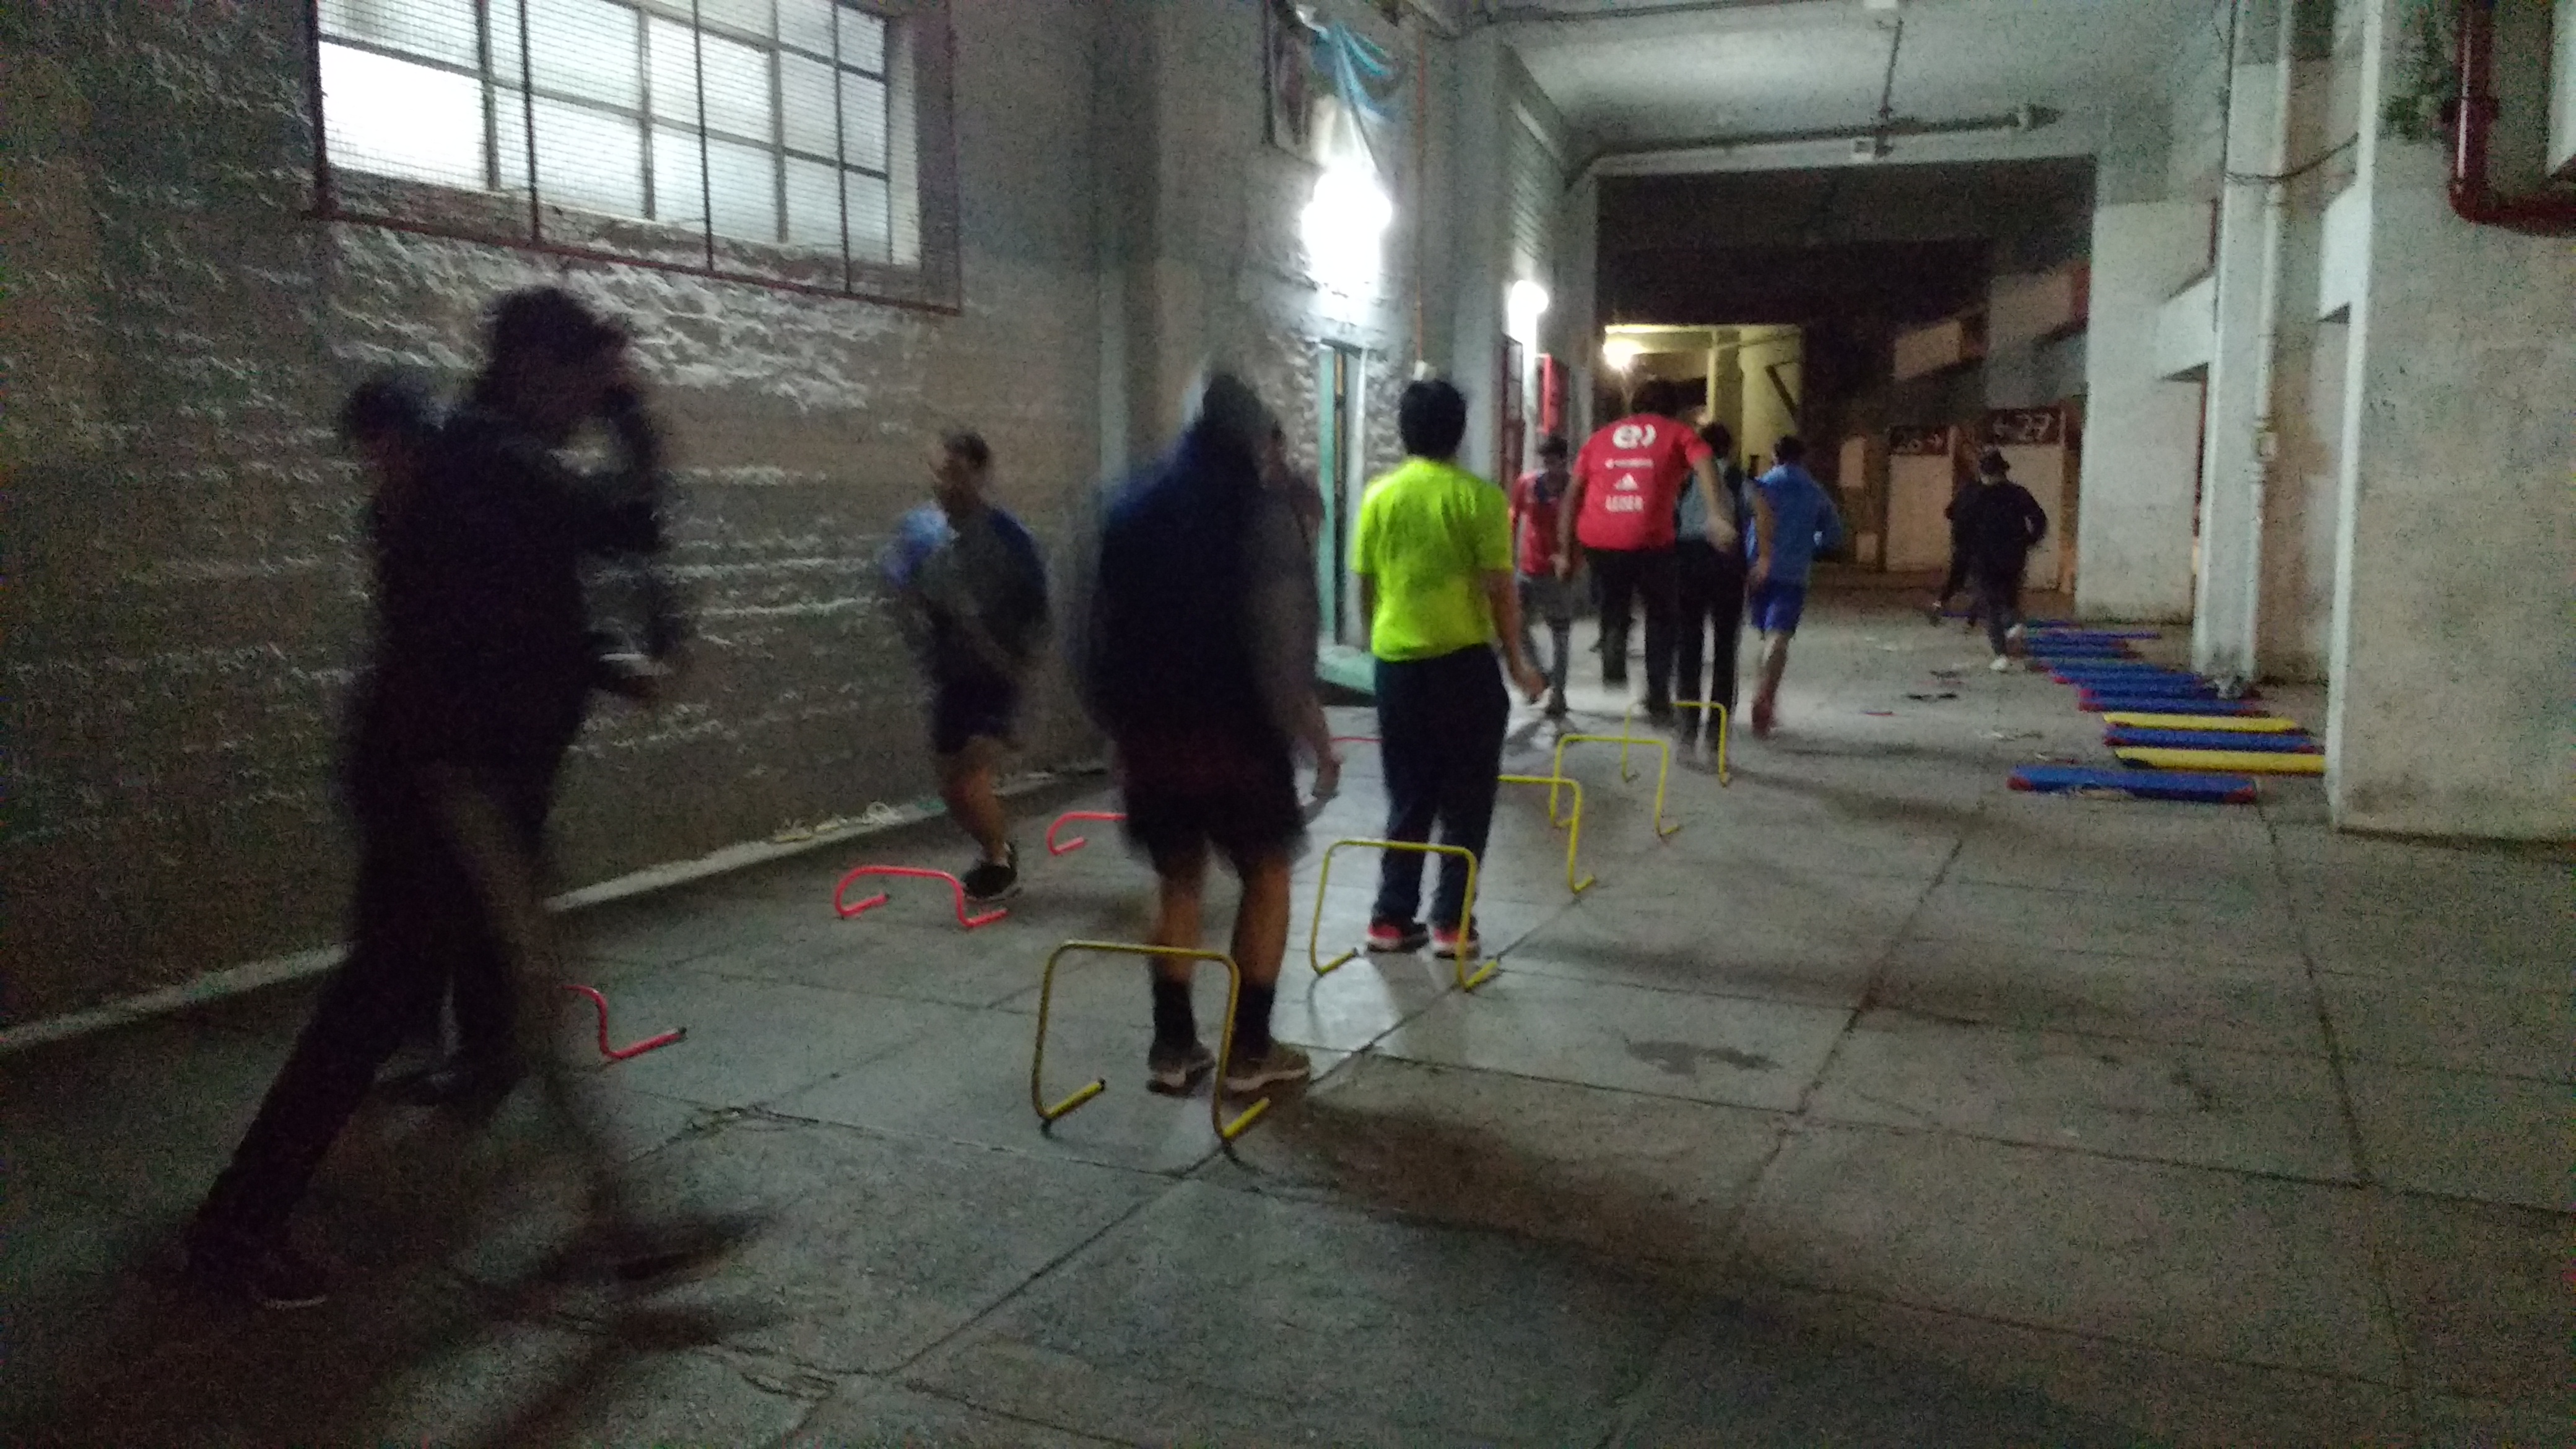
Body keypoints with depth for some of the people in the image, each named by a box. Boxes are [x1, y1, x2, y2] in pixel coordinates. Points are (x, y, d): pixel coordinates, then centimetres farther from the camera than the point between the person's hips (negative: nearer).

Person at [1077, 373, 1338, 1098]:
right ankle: (1250, 1050, 13)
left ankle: (1173, 1045, 19)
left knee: (1178, 879, 18)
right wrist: (1316, 739, -7)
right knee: (1267, 874, 12)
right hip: (1236, 731, -5)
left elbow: (1088, 630, 9)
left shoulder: (1125, 507, 8)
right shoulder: (1263, 511, -8)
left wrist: (1116, 723, 18)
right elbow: (1280, 646, -16)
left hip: (1148, 731, 5)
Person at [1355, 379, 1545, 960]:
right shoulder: (1479, 496, -8)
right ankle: (1450, 922, 8)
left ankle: (1391, 918, 15)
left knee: (1407, 799, 14)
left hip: (1396, 661, 4)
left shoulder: (1379, 496, 2)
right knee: (1465, 802, 7)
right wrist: (1516, 659, 2)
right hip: (1464, 660, -4)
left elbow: (1367, 586, 8)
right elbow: (1499, 587, -9)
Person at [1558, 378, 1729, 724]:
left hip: (1599, 540, 3)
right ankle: (1658, 698, 15)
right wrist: (1716, 514, -24)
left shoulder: (1601, 437, 22)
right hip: (1650, 541, -3)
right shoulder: (1677, 434, 13)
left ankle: (1613, 645, 4)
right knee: (1662, 615, 19)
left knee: (1613, 602, 31)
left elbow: (1573, 495, 16)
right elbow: (1704, 464, -9)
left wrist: (1566, 552, 17)